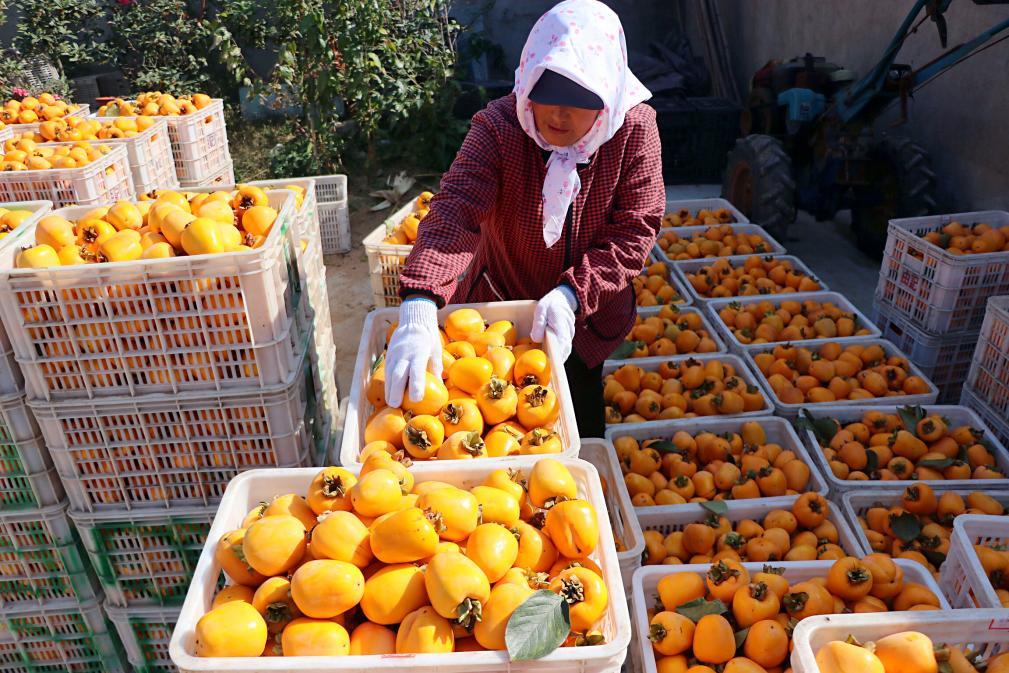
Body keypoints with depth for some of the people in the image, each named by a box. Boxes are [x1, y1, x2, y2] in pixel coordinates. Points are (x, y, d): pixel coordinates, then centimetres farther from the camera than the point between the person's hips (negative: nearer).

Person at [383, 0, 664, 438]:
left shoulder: (635, 128, -18)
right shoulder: (498, 126, -23)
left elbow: (635, 229, -18)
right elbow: (455, 209, -36)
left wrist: (573, 294, -33)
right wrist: (419, 308, -52)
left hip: (587, 314, 1)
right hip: (500, 303, -1)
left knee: (582, 424, 21)